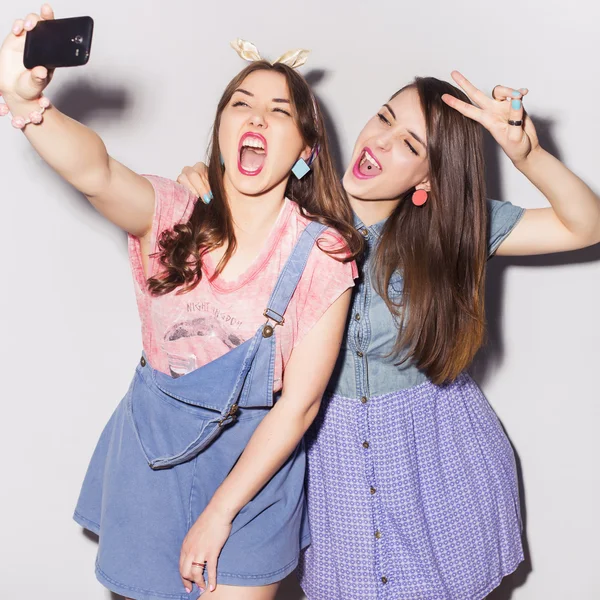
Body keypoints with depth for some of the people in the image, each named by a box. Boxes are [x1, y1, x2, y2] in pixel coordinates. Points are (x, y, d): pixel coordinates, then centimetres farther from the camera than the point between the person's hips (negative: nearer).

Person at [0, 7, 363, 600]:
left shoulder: (322, 256, -14)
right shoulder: (172, 216, -11)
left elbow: (298, 404, -12)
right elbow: (94, 171, -34)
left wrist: (218, 515, -12)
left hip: (257, 456, -1)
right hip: (154, 442, 2)